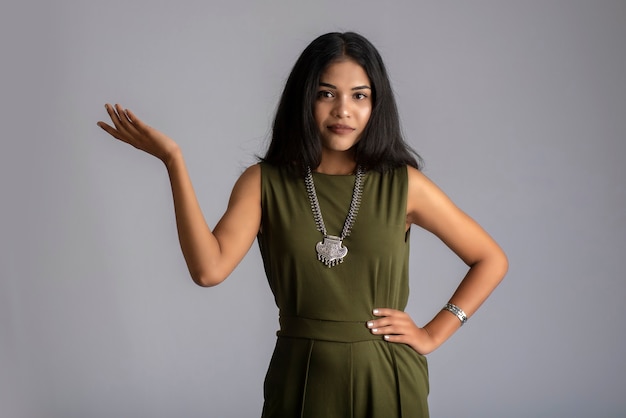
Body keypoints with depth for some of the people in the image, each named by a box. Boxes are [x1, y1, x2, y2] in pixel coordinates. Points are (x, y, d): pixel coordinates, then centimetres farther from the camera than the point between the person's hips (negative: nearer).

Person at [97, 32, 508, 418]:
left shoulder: (403, 184, -4)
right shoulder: (263, 183, -3)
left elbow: (492, 260, 5)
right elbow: (208, 269, -19)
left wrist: (432, 335, -3)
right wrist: (174, 161, -21)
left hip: (386, 380, 0)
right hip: (302, 378, 0)